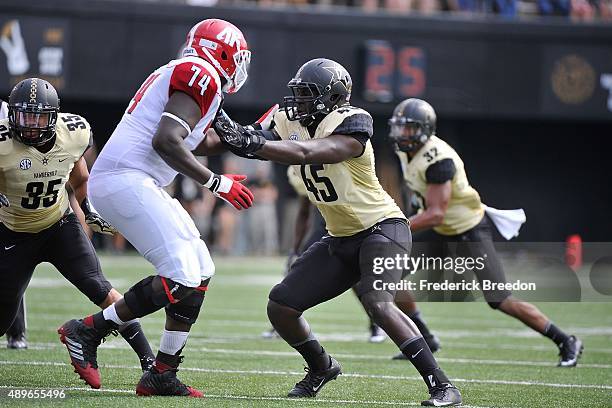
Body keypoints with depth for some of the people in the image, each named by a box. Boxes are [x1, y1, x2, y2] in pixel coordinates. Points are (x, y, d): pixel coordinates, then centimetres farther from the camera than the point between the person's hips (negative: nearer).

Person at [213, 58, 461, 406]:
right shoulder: (292, 124, 4)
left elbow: (307, 153, -34)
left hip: (383, 229, -8)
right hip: (340, 239, 8)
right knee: (281, 306, 1)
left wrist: (253, 143, -44)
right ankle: (321, 367, 28)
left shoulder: (352, 123, -21)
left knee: (378, 303, -31)